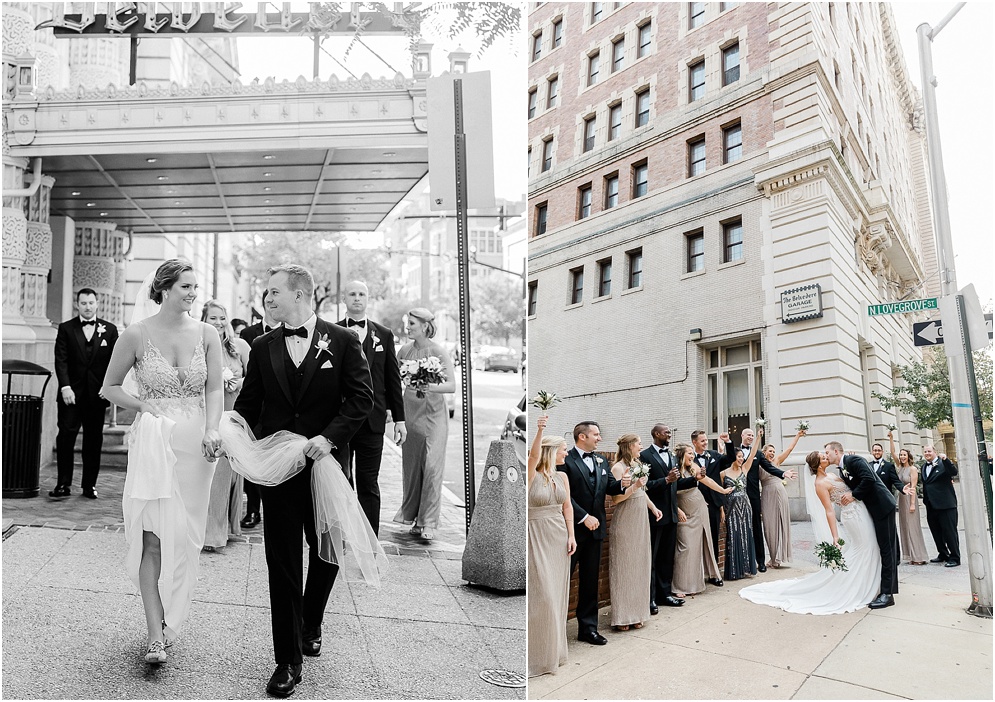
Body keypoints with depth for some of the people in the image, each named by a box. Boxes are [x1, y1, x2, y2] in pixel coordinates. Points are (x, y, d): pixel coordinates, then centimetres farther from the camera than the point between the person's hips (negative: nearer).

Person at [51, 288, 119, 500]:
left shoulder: (109, 330, 7)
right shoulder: (66, 329, 5)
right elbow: (61, 360, -3)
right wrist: (65, 387, -15)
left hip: (97, 394, 1)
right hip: (71, 394, -1)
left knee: (94, 441, 5)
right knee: (65, 438, -3)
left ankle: (89, 485, 14)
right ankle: (63, 484, 5)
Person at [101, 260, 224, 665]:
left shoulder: (207, 334, 2)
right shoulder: (137, 334, -3)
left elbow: (214, 389, 0)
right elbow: (110, 387, 7)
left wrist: (211, 431, -15)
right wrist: (147, 407, -8)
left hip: (195, 443, 2)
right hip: (152, 443, -2)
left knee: (185, 535, 10)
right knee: (154, 535, -5)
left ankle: (171, 618, 29)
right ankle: (156, 634, 2)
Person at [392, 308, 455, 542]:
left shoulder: (440, 352, -7)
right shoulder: (404, 350, 5)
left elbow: (452, 385, -13)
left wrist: (430, 387, -29)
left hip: (434, 414, -4)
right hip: (410, 413, 4)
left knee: (432, 466, -8)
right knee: (411, 465, 6)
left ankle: (428, 523, -3)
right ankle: (413, 516, 20)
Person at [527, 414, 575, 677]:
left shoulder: (562, 476, 8)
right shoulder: (532, 475, -11)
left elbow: (567, 507, 11)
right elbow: (533, 455, -31)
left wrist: (571, 535, 3)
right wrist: (539, 430, -44)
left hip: (559, 535, 6)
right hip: (538, 535, -6)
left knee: (557, 590, 12)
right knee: (542, 592, -4)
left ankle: (554, 648, 27)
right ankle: (539, 653, 12)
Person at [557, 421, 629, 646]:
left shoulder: (601, 460, 12)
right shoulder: (565, 460, -12)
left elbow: (609, 487, 12)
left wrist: (622, 483, -9)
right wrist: (584, 517, -18)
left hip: (594, 528, 7)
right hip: (572, 528, -7)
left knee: (590, 580, 13)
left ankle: (588, 628, 23)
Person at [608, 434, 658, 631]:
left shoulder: (637, 464, 9)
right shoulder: (618, 468, -14)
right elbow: (615, 499, -18)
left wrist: (653, 508, 13)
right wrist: (634, 486, -26)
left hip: (640, 521, 8)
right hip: (625, 522, -8)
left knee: (639, 566, 11)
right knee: (624, 567, 0)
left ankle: (636, 613, 21)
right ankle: (621, 617, 9)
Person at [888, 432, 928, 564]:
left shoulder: (913, 469, -9)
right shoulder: (900, 466, 9)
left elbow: (913, 487, -13)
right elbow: (893, 452, 9)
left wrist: (912, 504, -17)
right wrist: (891, 438, 0)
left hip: (910, 499, -7)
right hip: (901, 498, 7)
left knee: (913, 527, -6)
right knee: (905, 527, 6)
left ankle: (919, 557, -2)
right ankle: (912, 556, 11)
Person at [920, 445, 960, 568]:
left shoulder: (943, 463, -8)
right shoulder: (924, 466, 14)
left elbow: (954, 472, -25)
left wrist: (945, 459, -37)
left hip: (945, 504, -7)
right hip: (931, 505, 7)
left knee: (950, 531, -1)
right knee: (936, 533, 15)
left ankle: (955, 557, 6)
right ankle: (943, 554, 28)